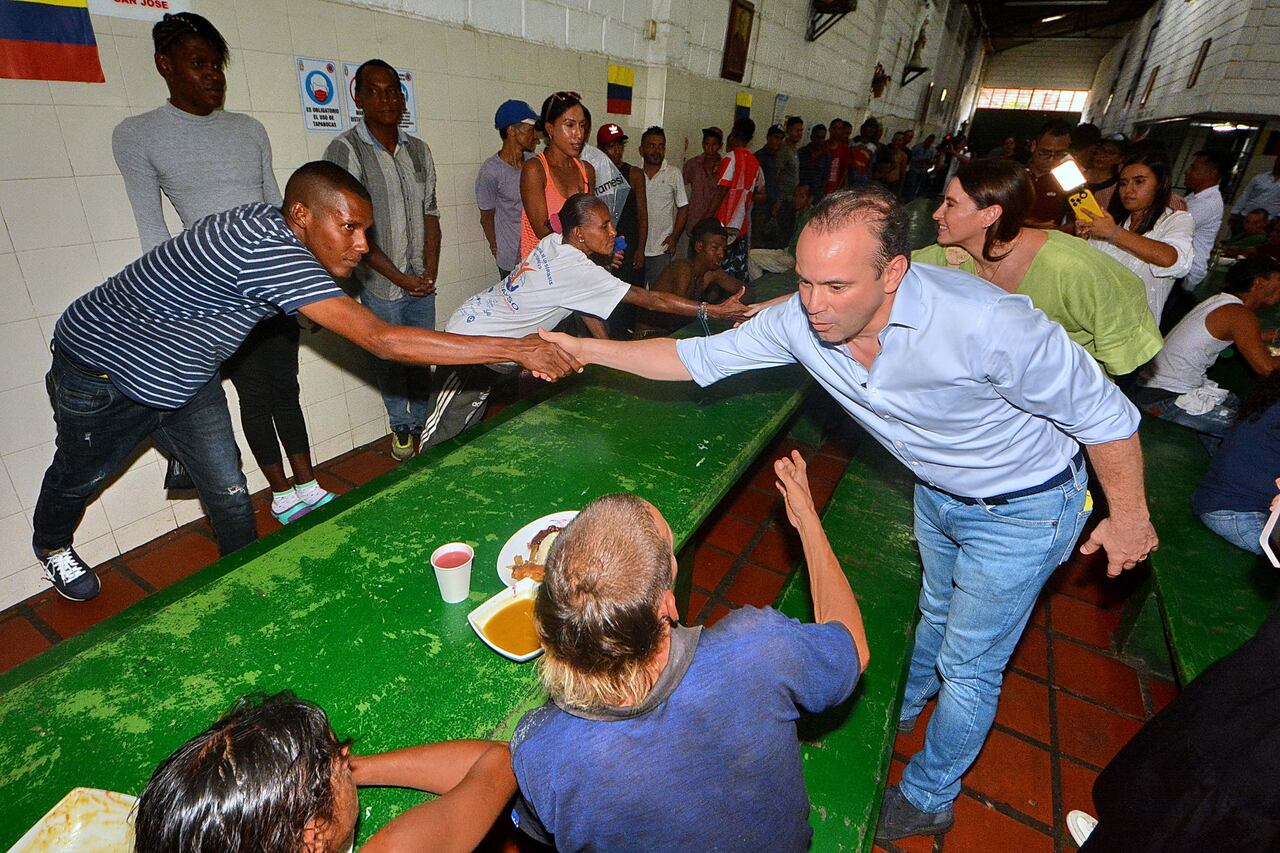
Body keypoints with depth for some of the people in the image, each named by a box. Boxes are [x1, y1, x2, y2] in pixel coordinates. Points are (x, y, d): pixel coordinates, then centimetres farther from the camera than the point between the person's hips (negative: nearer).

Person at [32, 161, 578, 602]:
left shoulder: (277, 230, -14)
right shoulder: (267, 248, -42)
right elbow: (381, 340, -49)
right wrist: (516, 350, -49)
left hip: (183, 377, 6)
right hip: (103, 370, -6)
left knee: (229, 496, 3)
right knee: (82, 476, 22)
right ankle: (51, 545, 53)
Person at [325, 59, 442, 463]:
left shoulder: (418, 150, 8)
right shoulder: (345, 151, -9)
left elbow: (430, 214, 10)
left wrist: (430, 271, -1)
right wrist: (399, 277, -13)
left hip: (421, 281, 4)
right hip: (380, 284, -4)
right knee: (390, 359, 8)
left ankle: (422, 423, 31)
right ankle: (401, 426, 28)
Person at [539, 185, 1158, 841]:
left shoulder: (986, 324, -39)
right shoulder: (802, 320, -23)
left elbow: (1103, 412, -23)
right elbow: (699, 357, -13)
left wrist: (1128, 515, -11)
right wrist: (588, 349, -17)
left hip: (1023, 509, -5)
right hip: (936, 491, 5)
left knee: (967, 668, 9)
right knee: (935, 613, 30)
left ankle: (926, 800, 36)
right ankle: (900, 708, 60)